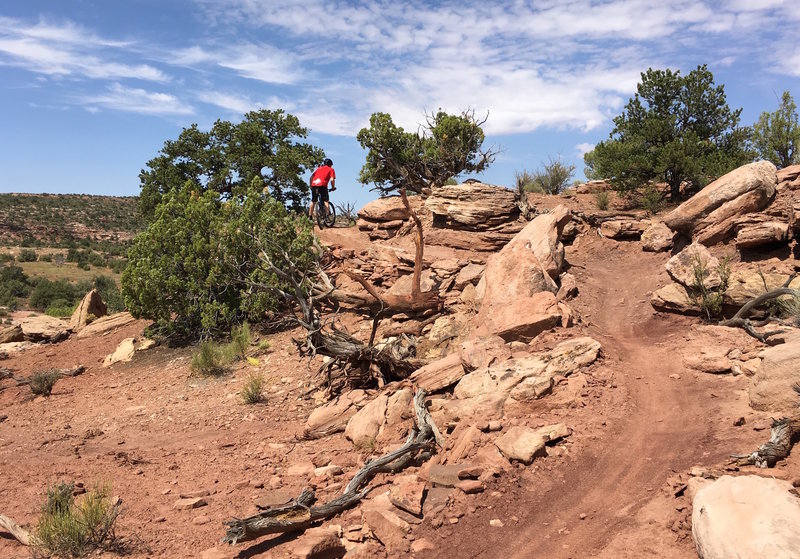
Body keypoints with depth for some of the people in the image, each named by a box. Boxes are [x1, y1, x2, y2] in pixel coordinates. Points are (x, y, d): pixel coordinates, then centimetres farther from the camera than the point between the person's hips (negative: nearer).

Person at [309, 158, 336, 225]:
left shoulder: (319, 168, 29)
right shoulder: (331, 169, 16)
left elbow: (311, 177, 21)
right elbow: (332, 179, 1)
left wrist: (310, 186, 27)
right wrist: (333, 187, 14)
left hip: (314, 185, 5)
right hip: (322, 185, -5)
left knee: (313, 201, 15)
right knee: (325, 201, 0)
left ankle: (310, 216, 19)